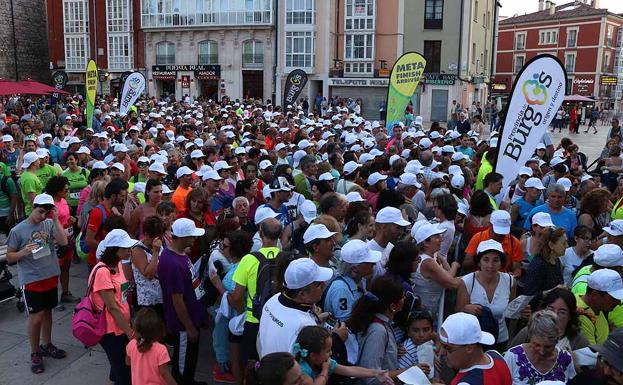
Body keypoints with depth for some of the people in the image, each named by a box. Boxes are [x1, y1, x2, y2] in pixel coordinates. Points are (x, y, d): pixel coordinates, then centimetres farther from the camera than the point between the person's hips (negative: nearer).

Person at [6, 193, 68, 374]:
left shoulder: (49, 224, -3)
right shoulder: (18, 230, -10)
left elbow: (63, 241, -15)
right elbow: (9, 257, -5)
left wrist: (56, 220, -18)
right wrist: (23, 252, -24)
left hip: (51, 276, 4)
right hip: (31, 280, -4)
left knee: (47, 311, 18)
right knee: (36, 316, 0)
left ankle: (46, 345, 36)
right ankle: (35, 354, 18)